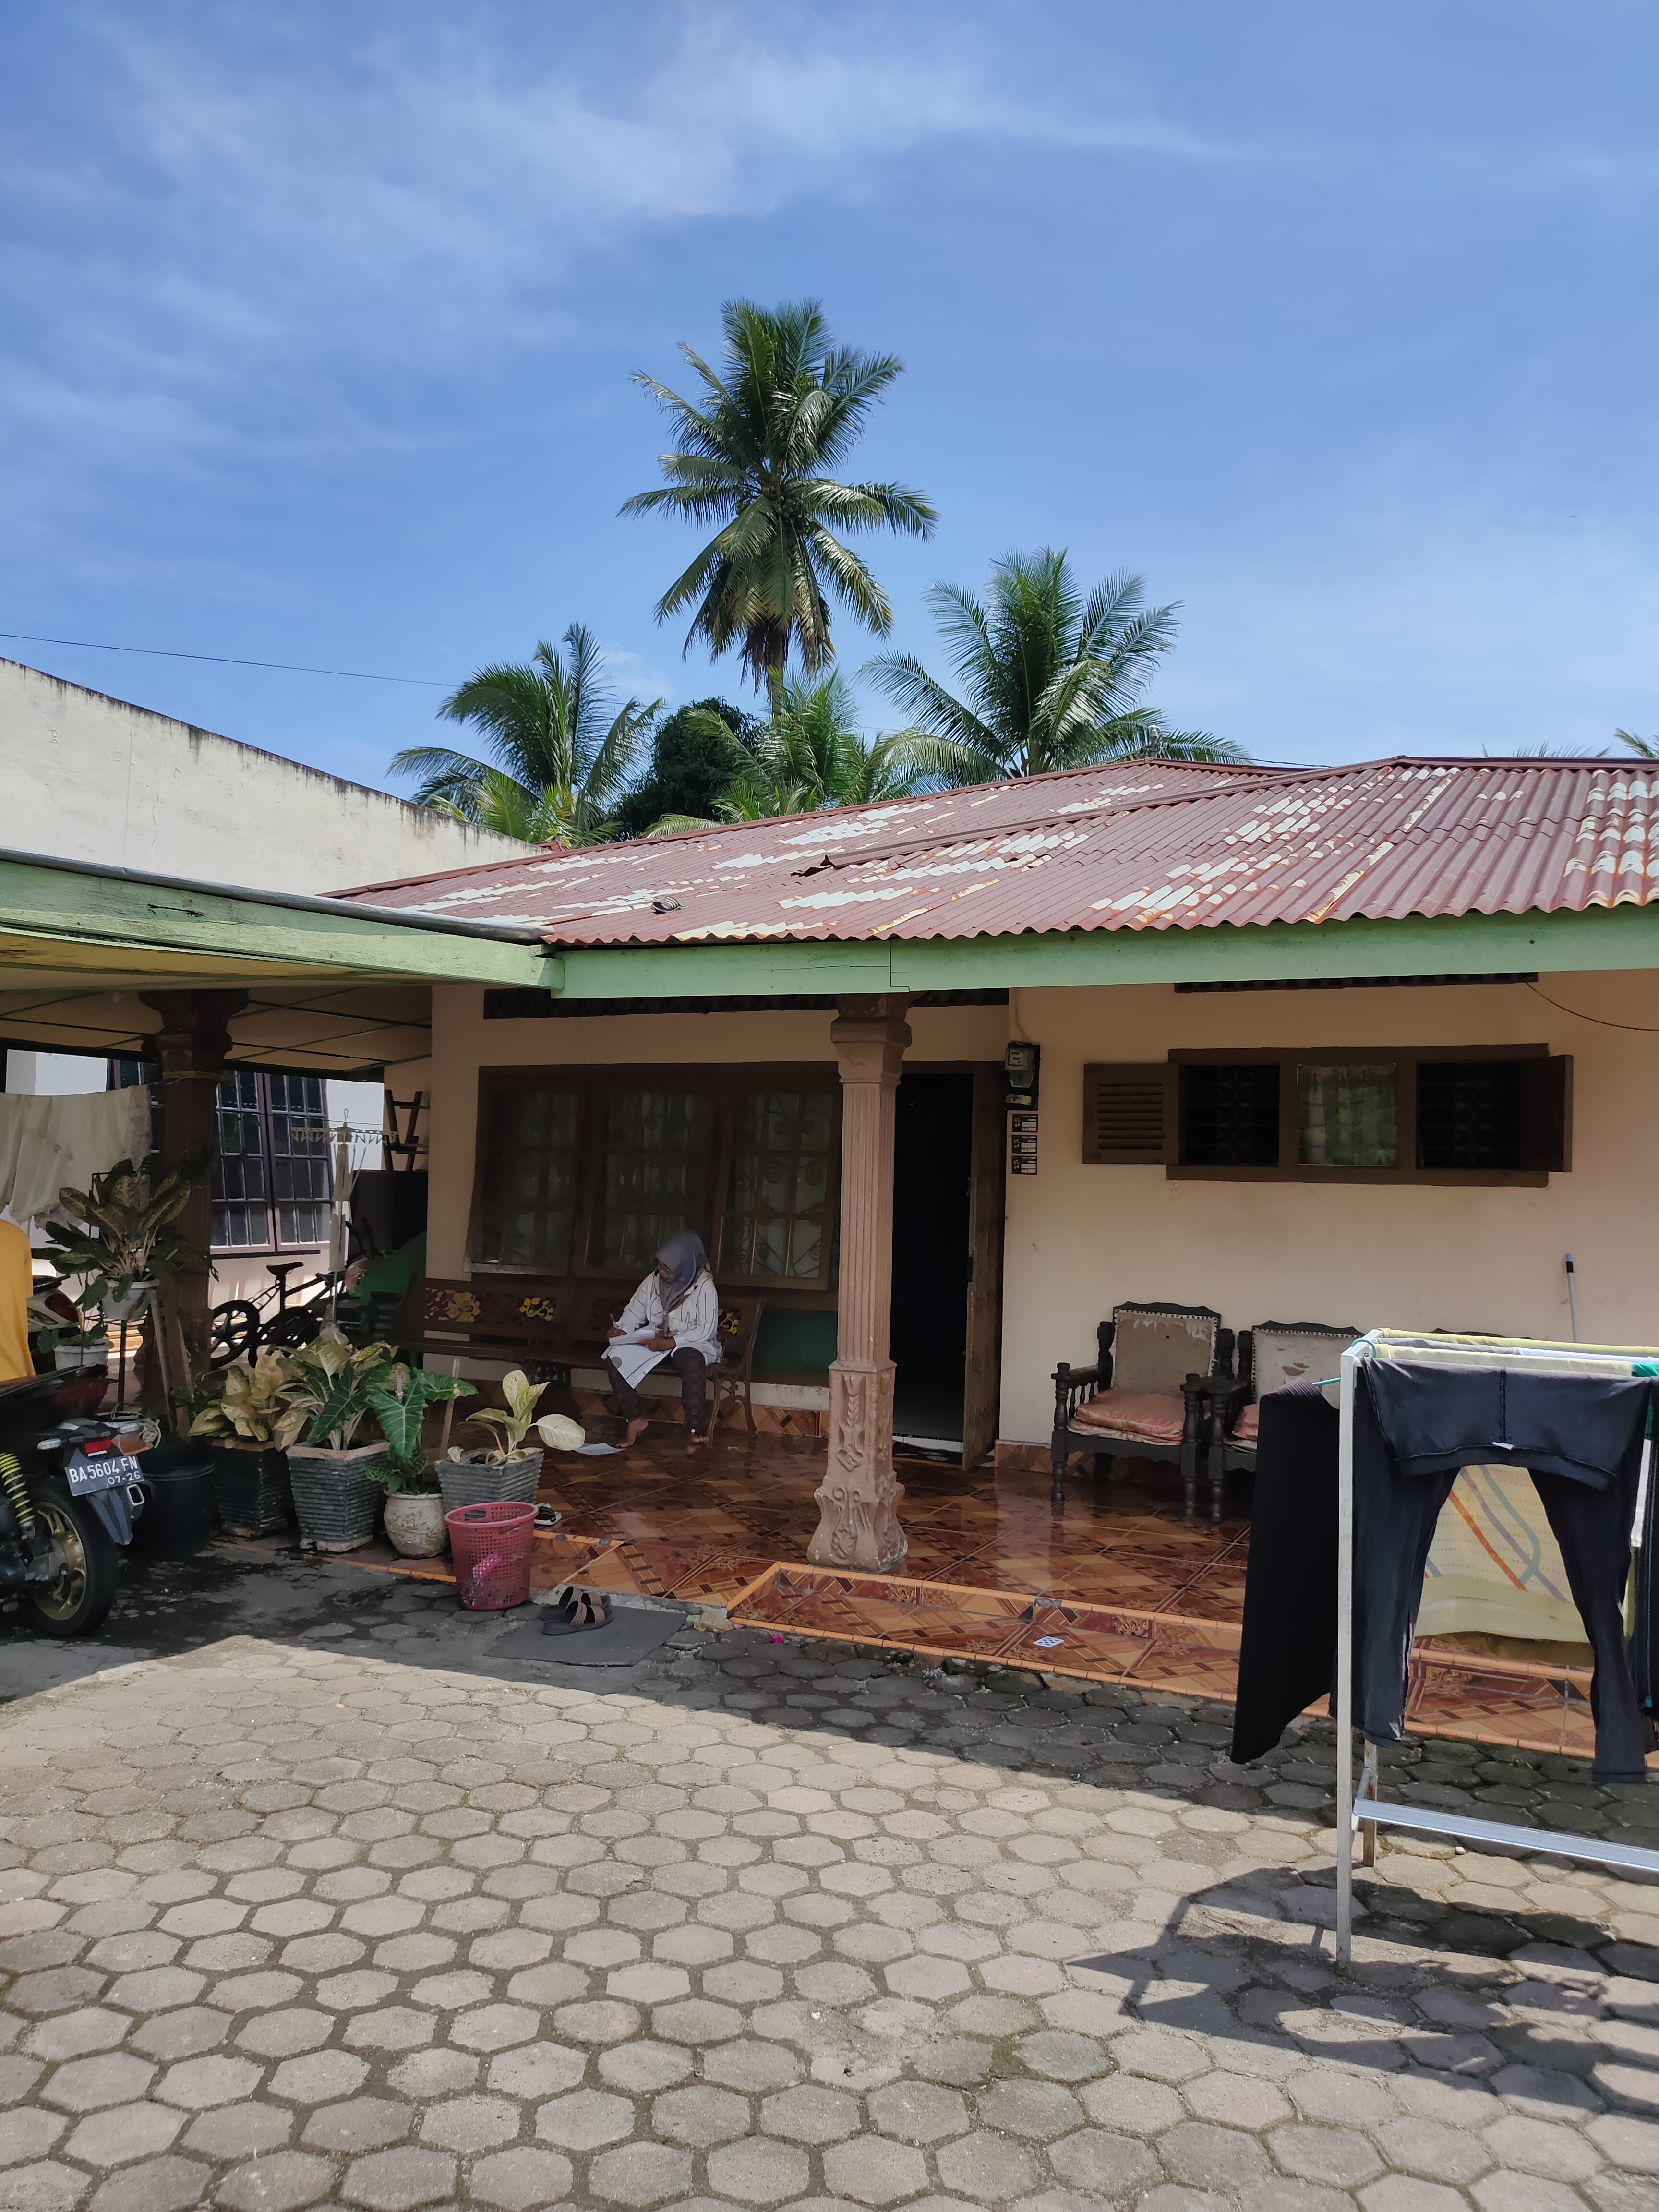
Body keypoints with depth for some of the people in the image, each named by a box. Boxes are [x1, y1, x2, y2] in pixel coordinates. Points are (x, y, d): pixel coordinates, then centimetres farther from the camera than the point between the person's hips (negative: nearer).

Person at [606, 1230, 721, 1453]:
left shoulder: (704, 1287, -14)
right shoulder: (653, 1280, 2)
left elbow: (706, 1330, -19)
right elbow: (634, 1312, 9)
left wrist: (671, 1343, -28)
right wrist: (621, 1330, -13)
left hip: (692, 1344, -5)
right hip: (654, 1341, 5)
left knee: (693, 1366, -41)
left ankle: (695, 1432, -29)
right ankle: (635, 1419, -12)